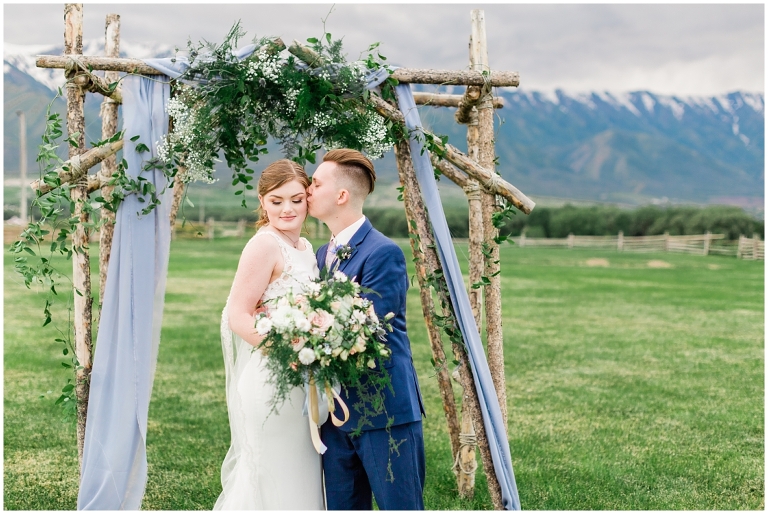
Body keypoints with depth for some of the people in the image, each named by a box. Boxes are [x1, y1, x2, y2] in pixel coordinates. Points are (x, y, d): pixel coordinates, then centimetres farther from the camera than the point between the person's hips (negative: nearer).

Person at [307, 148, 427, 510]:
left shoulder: (383, 253, -13)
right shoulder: (322, 255, 14)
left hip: (385, 410, -8)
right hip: (337, 413, 8)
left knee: (401, 506, 1)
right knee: (342, 506, 13)